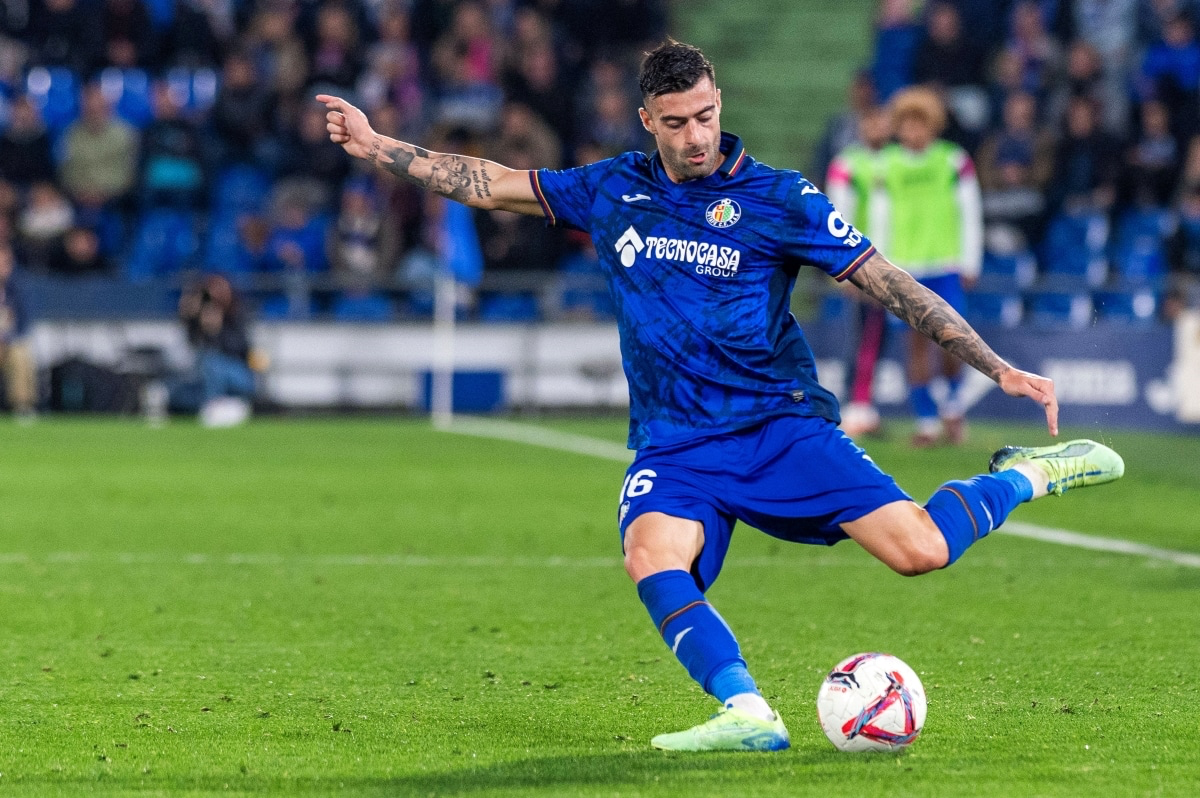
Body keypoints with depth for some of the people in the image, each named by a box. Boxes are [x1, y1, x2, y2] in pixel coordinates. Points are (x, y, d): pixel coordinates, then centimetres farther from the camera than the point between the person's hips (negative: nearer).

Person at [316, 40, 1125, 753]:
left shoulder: (777, 199, -3)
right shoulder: (613, 189, 8)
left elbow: (890, 284, -3)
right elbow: (488, 184, 17)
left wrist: (1001, 369, -8)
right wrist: (375, 146, 12)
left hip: (780, 423, -2)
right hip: (674, 444, 2)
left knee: (919, 549, -18)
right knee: (653, 559, -31)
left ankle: (1026, 476, 11)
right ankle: (747, 713, -37)